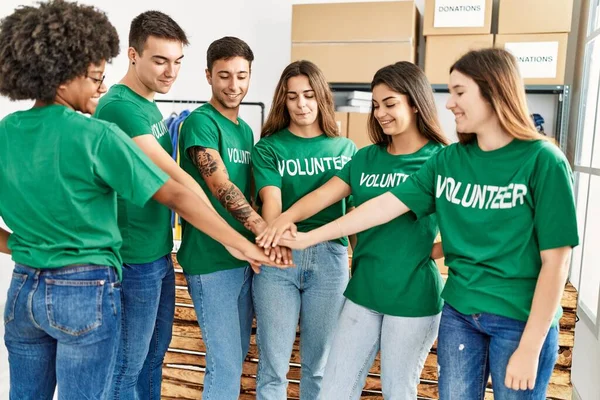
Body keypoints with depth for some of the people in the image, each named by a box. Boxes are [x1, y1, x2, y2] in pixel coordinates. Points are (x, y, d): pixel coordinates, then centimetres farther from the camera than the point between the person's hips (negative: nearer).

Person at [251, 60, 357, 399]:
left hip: (330, 258, 2)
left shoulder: (345, 148, 9)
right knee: (273, 363, 5)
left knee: (320, 363, 13)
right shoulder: (268, 148, 3)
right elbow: (271, 199, -12)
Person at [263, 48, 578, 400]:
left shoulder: (543, 161, -13)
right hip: (459, 312, 4)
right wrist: (308, 238, -2)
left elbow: (555, 261, -12)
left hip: (521, 320, -4)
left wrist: (530, 348, -13)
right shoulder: (448, 160, 0)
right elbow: (386, 205, -1)